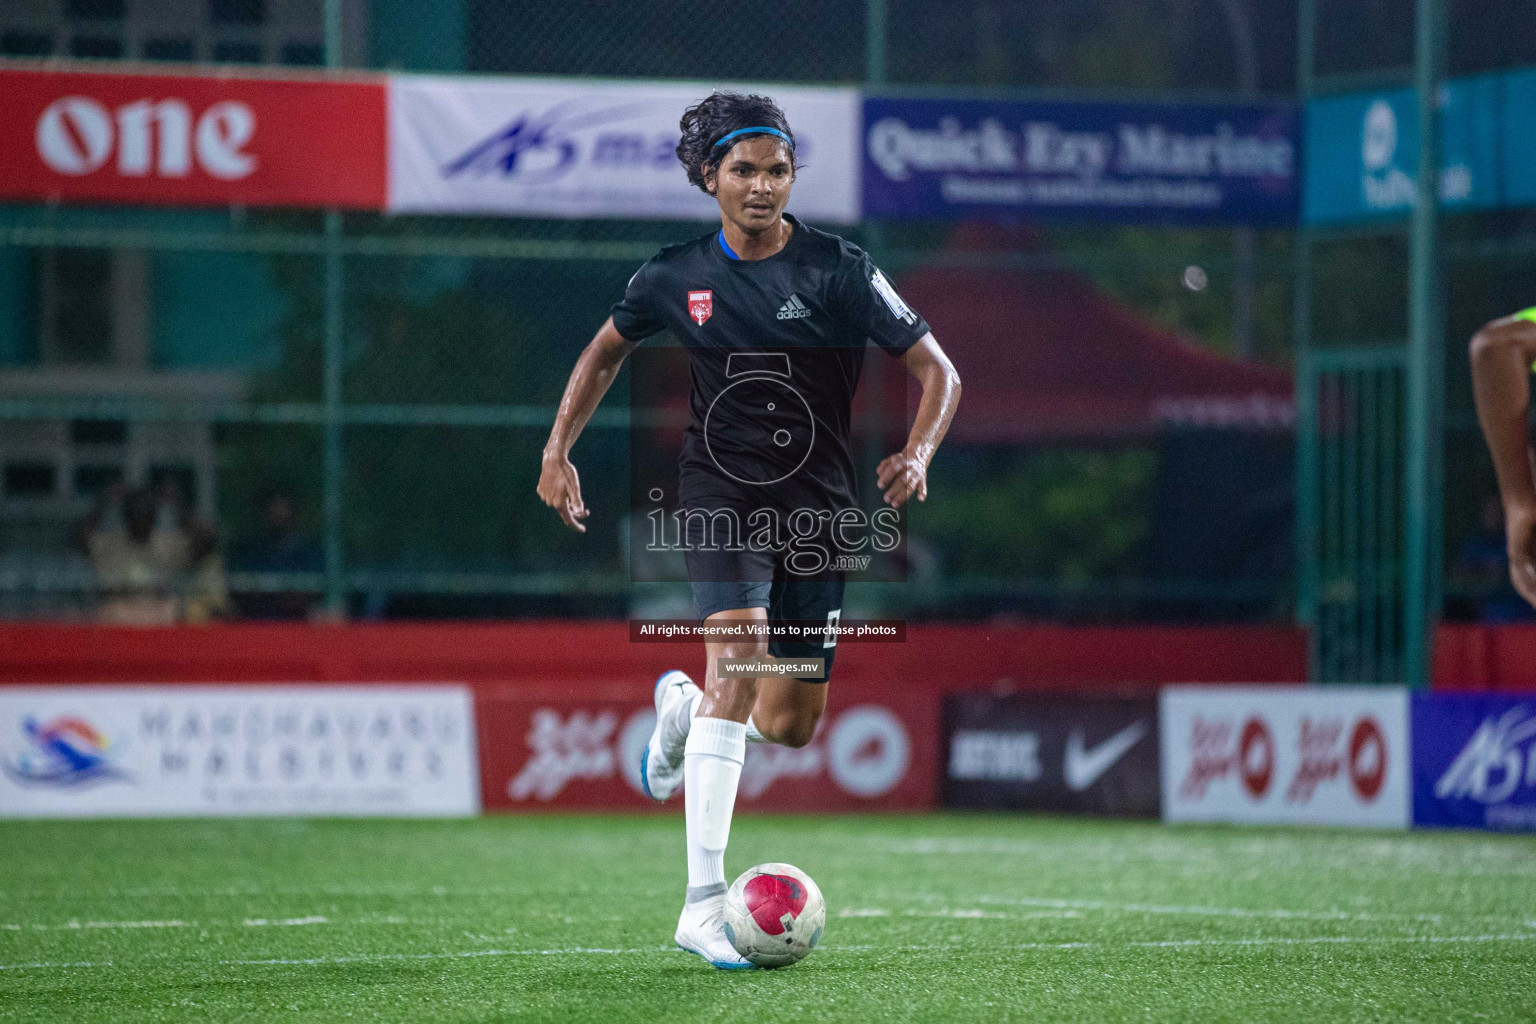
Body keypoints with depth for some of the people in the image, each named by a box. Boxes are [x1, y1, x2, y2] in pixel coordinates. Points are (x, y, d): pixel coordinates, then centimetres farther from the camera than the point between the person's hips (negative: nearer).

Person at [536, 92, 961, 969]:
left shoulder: (839, 271, -7)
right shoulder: (676, 279, -1)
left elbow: (939, 372, -5)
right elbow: (607, 351, 20)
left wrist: (918, 453, -24)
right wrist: (559, 450, 11)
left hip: (818, 503, 1)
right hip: (721, 493, -1)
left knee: (789, 726, 4)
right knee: (739, 662, -25)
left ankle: (684, 707, 42)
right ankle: (704, 903, -25)